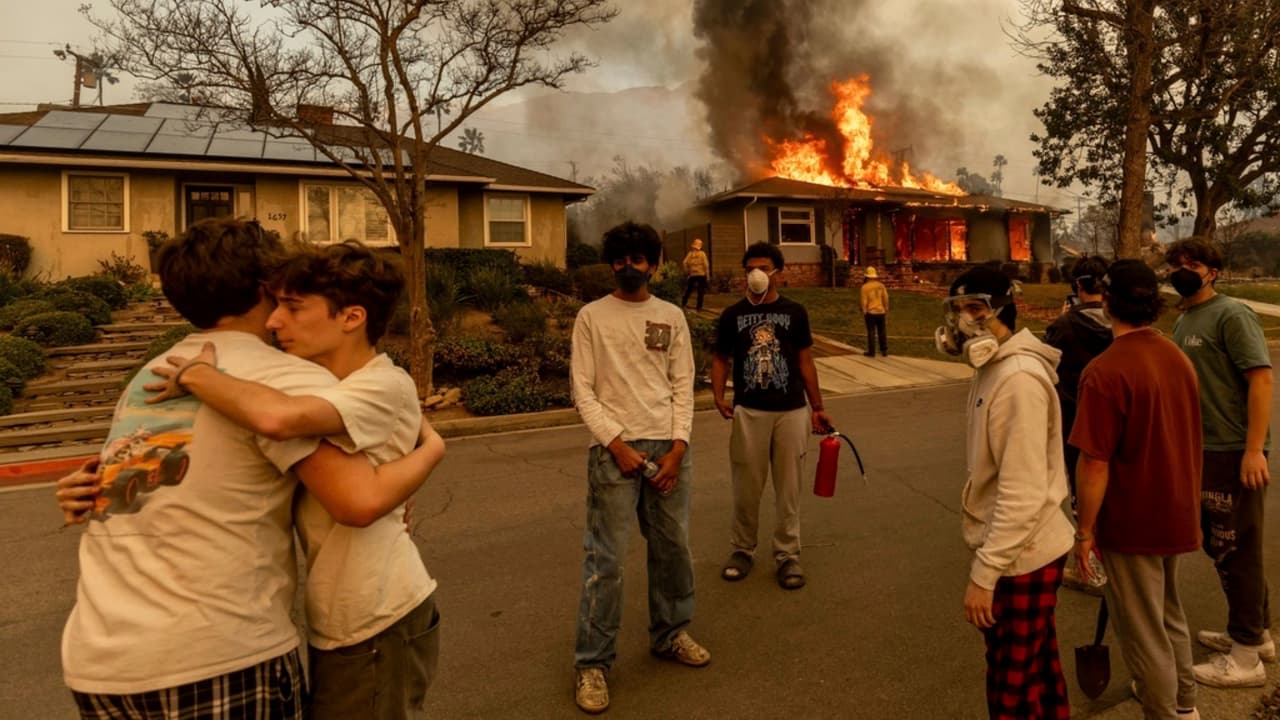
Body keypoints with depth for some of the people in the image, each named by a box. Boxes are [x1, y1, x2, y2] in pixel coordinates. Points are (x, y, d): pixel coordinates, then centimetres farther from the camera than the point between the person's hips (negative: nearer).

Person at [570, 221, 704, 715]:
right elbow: (582, 391, -3)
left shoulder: (672, 317, 9)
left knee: (673, 548, 13)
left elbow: (683, 386, 6)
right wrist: (616, 443, -12)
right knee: (605, 559, -2)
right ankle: (592, 662, 11)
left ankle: (669, 634, 34)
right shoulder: (591, 317, 1)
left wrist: (677, 447, -5)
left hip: (669, 445, 4)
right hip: (614, 448, -3)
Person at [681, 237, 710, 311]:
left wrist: (687, 271, 7)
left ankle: (683, 304, 20)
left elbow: (685, 263, -6)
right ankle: (699, 307, -1)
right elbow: (706, 264, -10)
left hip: (692, 275, 3)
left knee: (688, 290, 17)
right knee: (701, 292, 1)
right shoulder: (702, 254, -5)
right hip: (701, 274, -3)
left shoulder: (690, 253, 1)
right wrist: (707, 274, -2)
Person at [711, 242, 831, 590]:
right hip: (749, 412, 0)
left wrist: (817, 408, 8)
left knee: (788, 488, 7)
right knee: (746, 488, 7)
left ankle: (787, 555, 20)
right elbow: (721, 358, 6)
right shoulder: (732, 315, 3)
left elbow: (805, 362, 8)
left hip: (792, 412, 1)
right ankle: (742, 550, 25)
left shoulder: (794, 312, 4)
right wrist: (719, 397, -10)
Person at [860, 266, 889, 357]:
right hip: (881, 312, 4)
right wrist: (886, 309, 12)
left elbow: (864, 301, -11)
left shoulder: (865, 286, -11)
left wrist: (864, 312, -3)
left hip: (870, 312, -4)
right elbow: (886, 298, 1)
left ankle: (871, 352, 4)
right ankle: (884, 351, 16)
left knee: (871, 332, 1)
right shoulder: (881, 285, -1)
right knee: (882, 332, 12)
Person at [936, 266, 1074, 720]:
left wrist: (984, 573, -23)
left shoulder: (1019, 379, -24)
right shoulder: (994, 368, 6)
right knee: (1039, 672, 23)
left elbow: (1023, 493, -26)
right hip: (1017, 551, 9)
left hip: (1022, 557, -9)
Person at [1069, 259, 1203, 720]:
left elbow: (1095, 463, -24)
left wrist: (1085, 531, -13)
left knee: (1143, 632, 9)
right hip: (1175, 514, 8)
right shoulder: (1178, 358, 0)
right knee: (1170, 614, 27)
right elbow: (1183, 440, 11)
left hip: (1131, 523, -8)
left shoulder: (1105, 372, -25)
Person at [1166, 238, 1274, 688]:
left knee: (1236, 550, 1)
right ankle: (1257, 633, 36)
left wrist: (1254, 450, -24)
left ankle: (1246, 657, 15)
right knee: (1220, 545, 19)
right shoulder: (1182, 322, 13)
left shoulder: (1231, 315, -12)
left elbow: (1261, 378, -19)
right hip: (1202, 450, 9)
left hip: (1234, 452, -9)